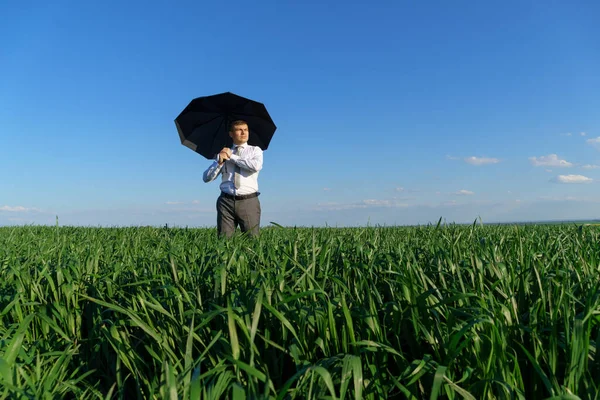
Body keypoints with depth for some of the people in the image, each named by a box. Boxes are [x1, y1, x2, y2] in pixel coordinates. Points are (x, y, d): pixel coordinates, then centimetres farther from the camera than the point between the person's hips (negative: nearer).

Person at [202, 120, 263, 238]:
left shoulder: (255, 150, 11)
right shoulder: (223, 152, 14)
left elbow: (256, 166, -12)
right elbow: (206, 178, 9)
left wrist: (232, 157, -5)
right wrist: (219, 161, -8)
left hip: (249, 201, -1)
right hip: (226, 201, 1)